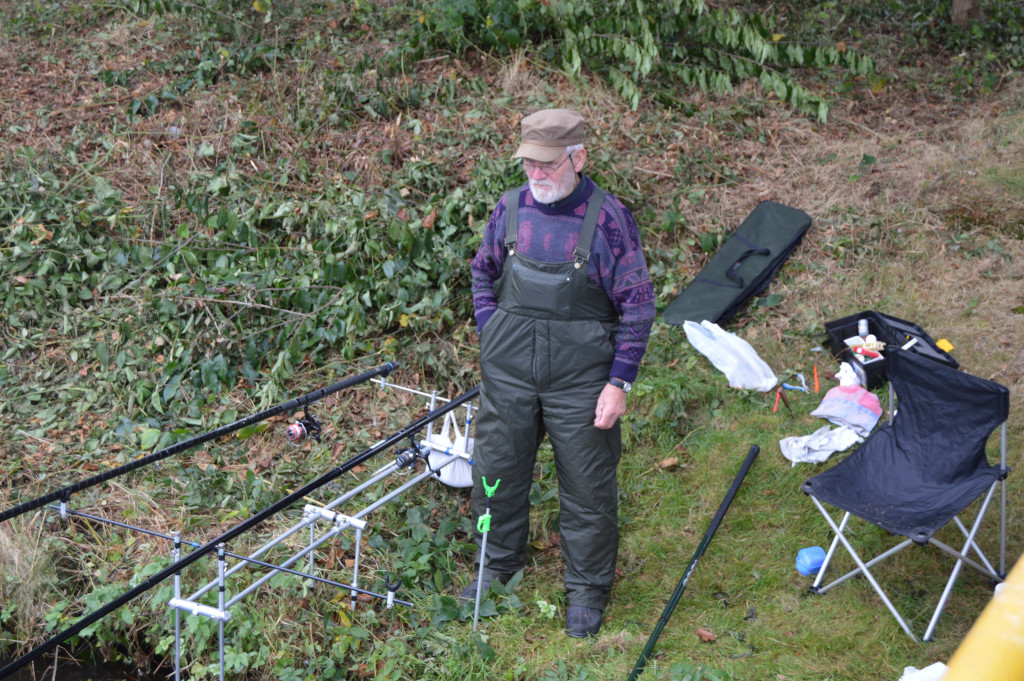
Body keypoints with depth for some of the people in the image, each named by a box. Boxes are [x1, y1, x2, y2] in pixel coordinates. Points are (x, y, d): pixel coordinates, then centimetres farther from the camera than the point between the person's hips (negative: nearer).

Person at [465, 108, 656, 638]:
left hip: (581, 378, -4)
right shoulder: (510, 208, -1)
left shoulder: (608, 218, -13)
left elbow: (637, 305, -8)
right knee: (496, 471, 16)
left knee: (587, 486, 8)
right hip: (507, 370, 4)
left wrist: (619, 382, -11)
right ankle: (499, 566, 41)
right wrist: (491, 338, 6)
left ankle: (587, 589, 29)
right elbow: (483, 272, 15)